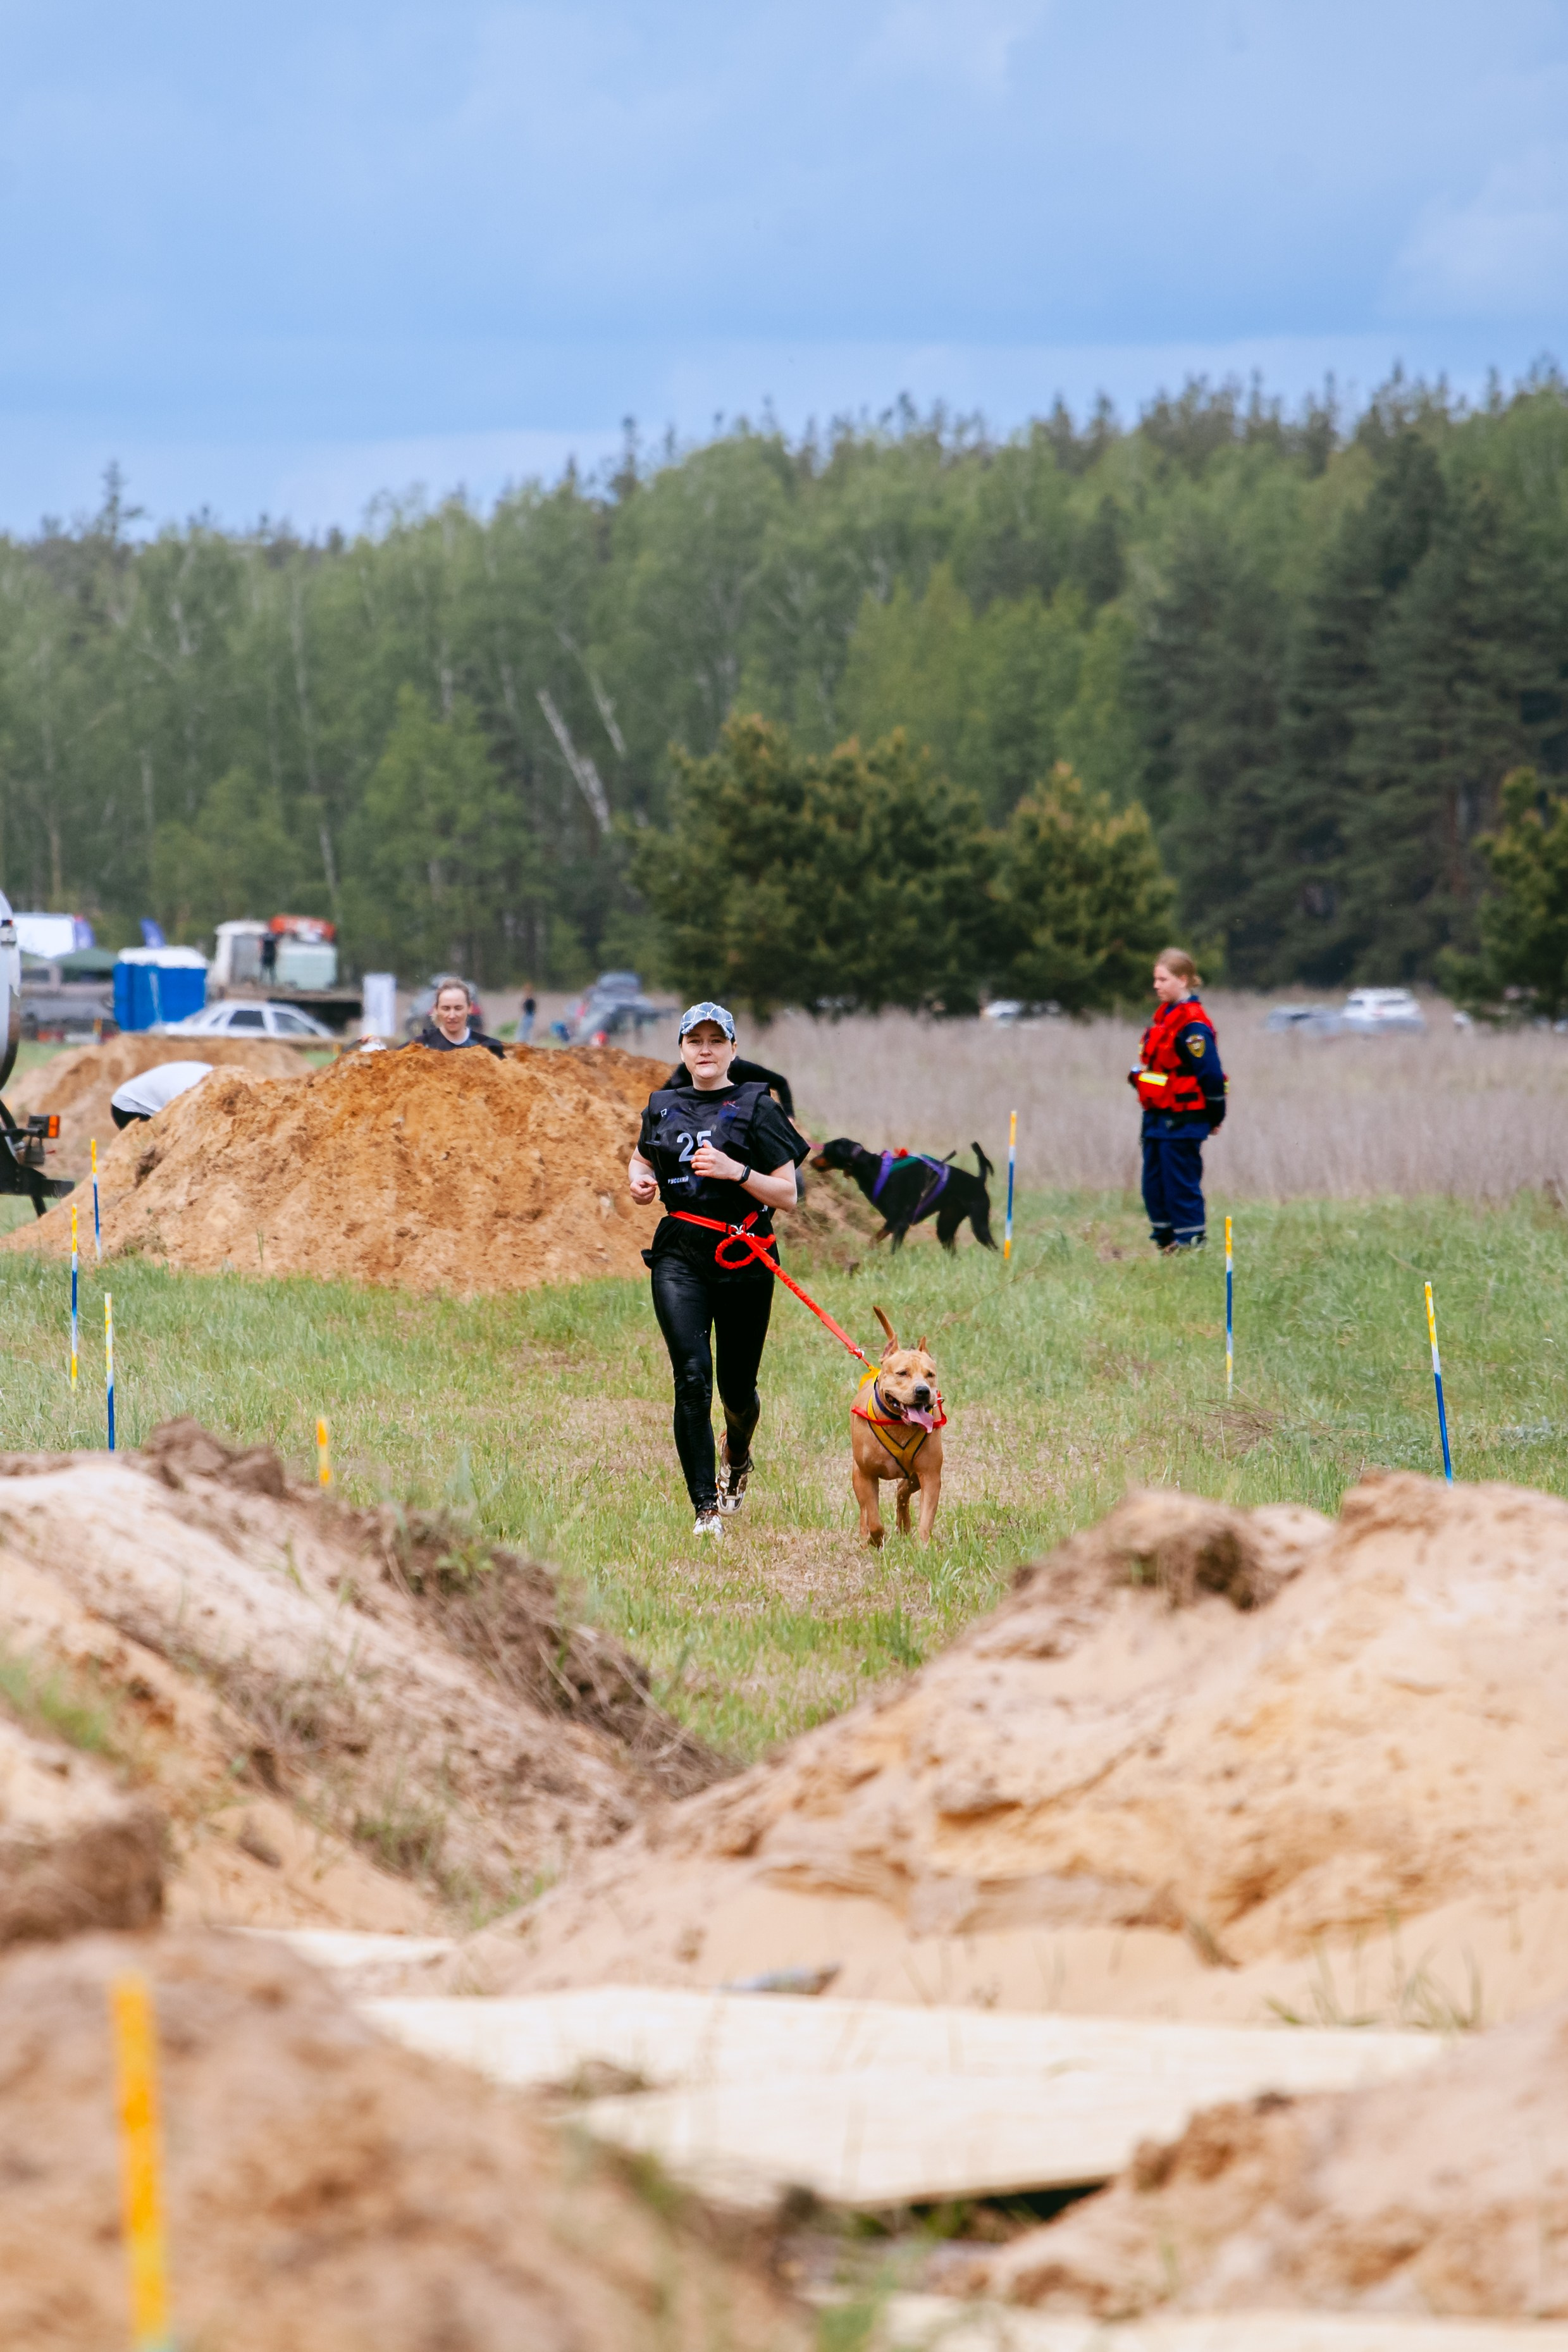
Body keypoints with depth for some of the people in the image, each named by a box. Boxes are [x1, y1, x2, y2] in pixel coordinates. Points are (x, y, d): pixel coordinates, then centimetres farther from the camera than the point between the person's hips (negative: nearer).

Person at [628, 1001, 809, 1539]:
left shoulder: (756, 1108, -2)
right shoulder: (663, 1106, 8)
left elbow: (788, 1195, -3)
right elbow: (642, 1158, 27)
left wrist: (736, 1171, -19)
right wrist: (639, 1180, 4)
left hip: (743, 1260, -1)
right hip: (680, 1257, 1)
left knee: (736, 1387, 10)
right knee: (692, 1374, -17)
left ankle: (738, 1456, 47)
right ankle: (706, 1508, -16)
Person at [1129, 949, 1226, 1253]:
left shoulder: (1193, 1025, -17)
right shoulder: (1164, 1016, 12)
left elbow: (1211, 1073, -17)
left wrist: (1215, 1116, -11)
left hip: (1183, 1121, -10)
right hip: (1157, 1117, 10)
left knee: (1181, 1182, -5)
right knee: (1154, 1181, 13)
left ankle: (1190, 1242, 1)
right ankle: (1163, 1237, 22)